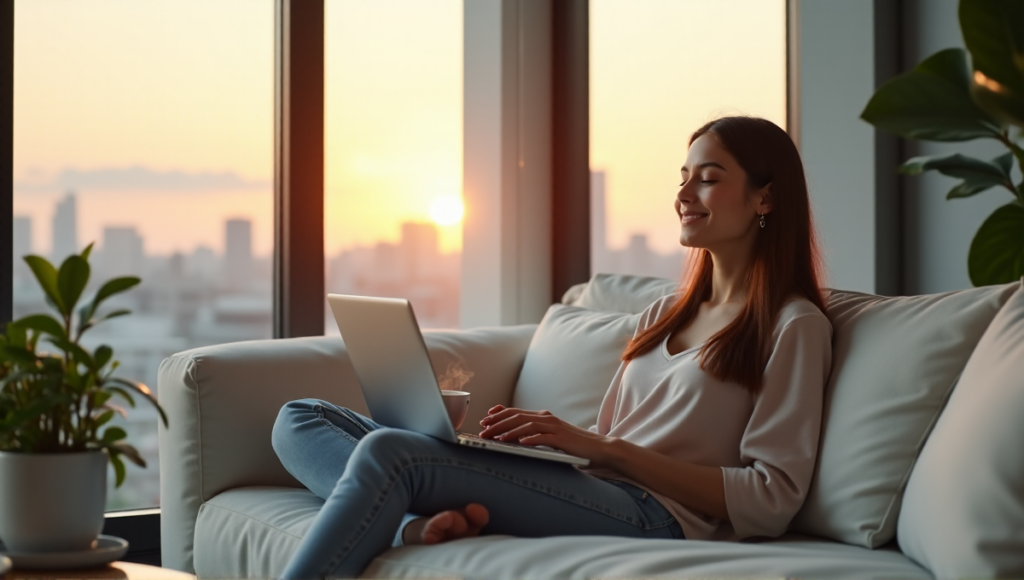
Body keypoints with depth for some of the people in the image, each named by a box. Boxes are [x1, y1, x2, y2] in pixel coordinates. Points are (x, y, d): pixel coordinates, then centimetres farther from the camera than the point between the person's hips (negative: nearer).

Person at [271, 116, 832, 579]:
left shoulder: (793, 326, 3)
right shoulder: (662, 316, 26)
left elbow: (771, 499, -7)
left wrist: (609, 449, -12)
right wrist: (551, 432, -1)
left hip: (653, 516, -8)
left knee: (389, 451, -28)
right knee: (300, 420, -4)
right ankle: (420, 524, -29)